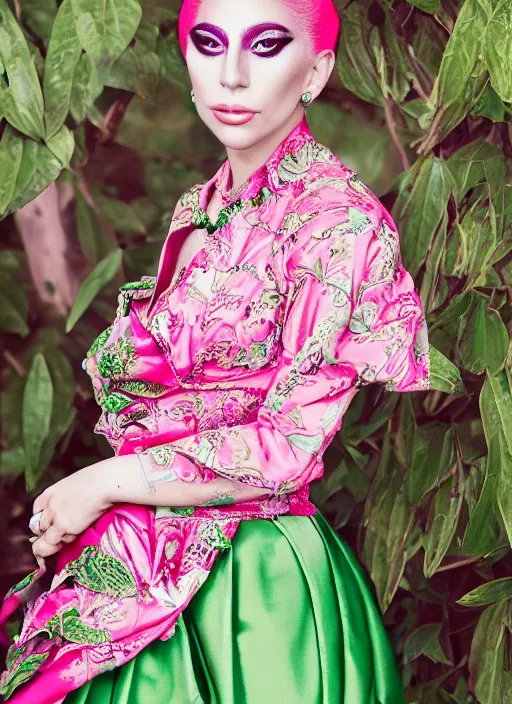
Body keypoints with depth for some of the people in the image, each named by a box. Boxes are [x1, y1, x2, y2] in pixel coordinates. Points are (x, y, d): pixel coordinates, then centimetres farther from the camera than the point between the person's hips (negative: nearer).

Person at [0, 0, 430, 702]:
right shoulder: (196, 212, 7)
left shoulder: (336, 218, -15)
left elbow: (287, 446, -19)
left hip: (256, 585, -7)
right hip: (139, 572, 7)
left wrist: (102, 483, -13)